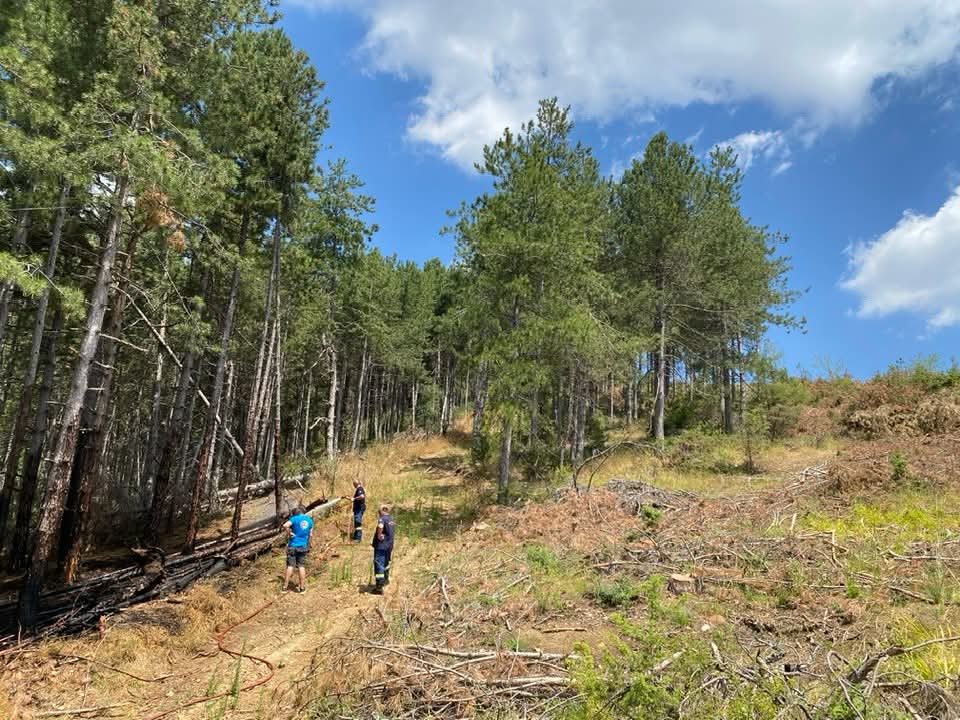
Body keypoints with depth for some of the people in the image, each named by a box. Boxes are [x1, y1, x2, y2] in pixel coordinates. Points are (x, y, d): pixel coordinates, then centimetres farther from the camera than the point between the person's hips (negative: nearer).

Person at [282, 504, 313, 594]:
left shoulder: (295, 518, -10)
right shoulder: (309, 520, 5)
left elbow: (285, 525, -28)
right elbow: (310, 534, 11)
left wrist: (290, 532, -12)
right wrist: (308, 546, 21)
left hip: (293, 546, -4)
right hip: (303, 546, 4)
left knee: (290, 566, 1)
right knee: (301, 566, 9)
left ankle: (285, 587, 7)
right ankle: (302, 587, 11)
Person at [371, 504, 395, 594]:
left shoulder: (382, 519, -16)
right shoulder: (391, 519, 12)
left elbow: (380, 526, -39)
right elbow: (393, 531, 25)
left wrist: (379, 535, -24)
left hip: (381, 546, -9)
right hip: (389, 545, 9)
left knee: (379, 565, -6)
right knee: (386, 562, 27)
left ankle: (379, 587, -7)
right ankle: (386, 579, 47)